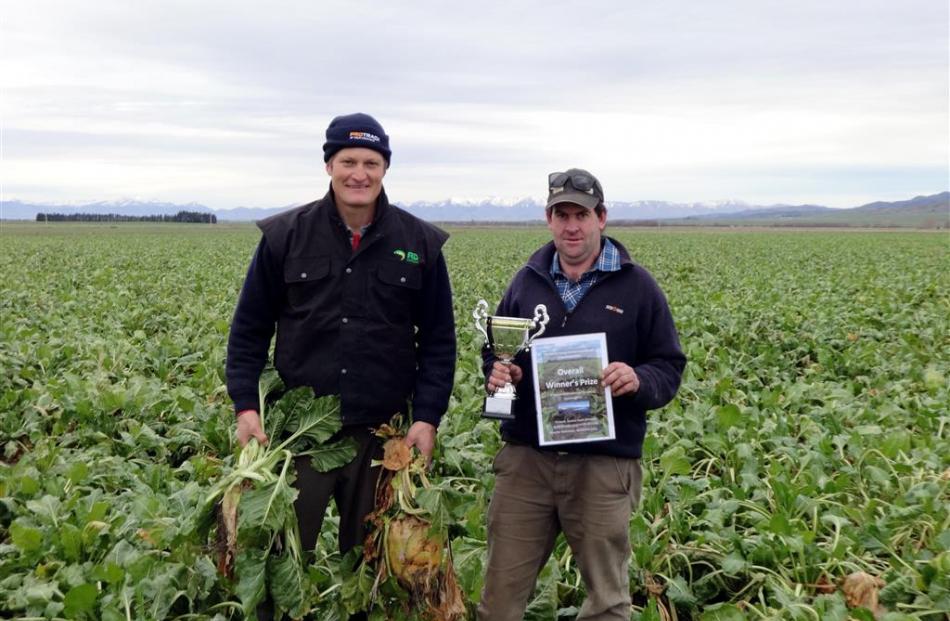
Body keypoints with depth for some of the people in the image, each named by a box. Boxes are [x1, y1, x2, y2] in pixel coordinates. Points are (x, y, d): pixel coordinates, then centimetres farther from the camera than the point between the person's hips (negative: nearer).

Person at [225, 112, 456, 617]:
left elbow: (438, 341, 5)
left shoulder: (420, 243, 1)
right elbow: (249, 329, 5)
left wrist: (428, 417, -5)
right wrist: (245, 405, -5)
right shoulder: (284, 236, 0)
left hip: (381, 431, 1)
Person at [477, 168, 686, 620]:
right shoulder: (527, 280, 11)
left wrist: (639, 381, -19)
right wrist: (497, 374, -4)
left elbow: (669, 368, 3)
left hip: (604, 464, -2)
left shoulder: (636, 286, 1)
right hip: (525, 458, 3)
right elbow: (494, 350, 20)